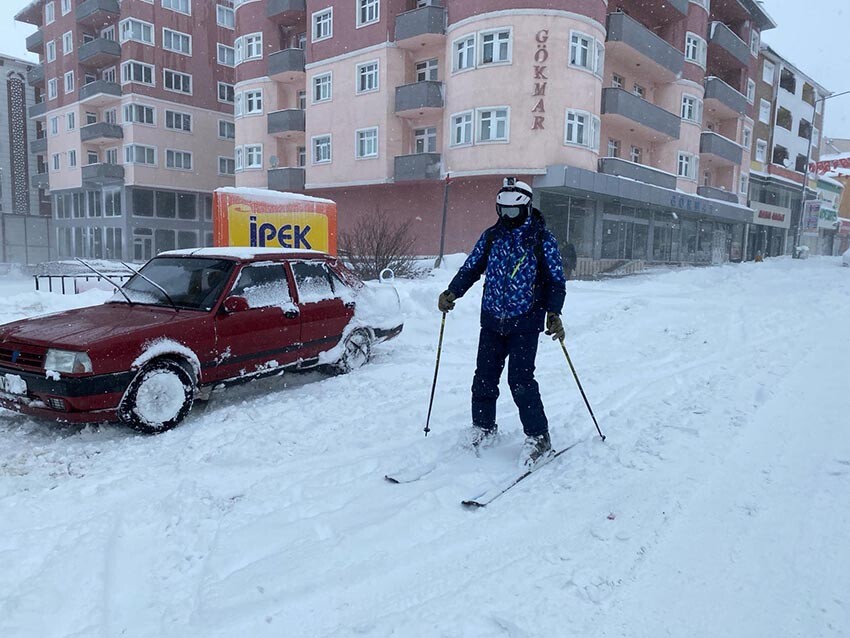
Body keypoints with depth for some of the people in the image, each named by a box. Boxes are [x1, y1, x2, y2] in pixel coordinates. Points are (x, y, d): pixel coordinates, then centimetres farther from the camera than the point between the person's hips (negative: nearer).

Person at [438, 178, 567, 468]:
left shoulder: (542, 239, -2)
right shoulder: (491, 236, 9)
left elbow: (556, 280, -3)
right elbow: (471, 267, 11)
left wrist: (553, 313, -16)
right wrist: (452, 292, -4)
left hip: (525, 322, -4)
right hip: (492, 320, 4)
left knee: (520, 379, -10)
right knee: (484, 377, 4)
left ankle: (538, 438, 5)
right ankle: (484, 428, 23)